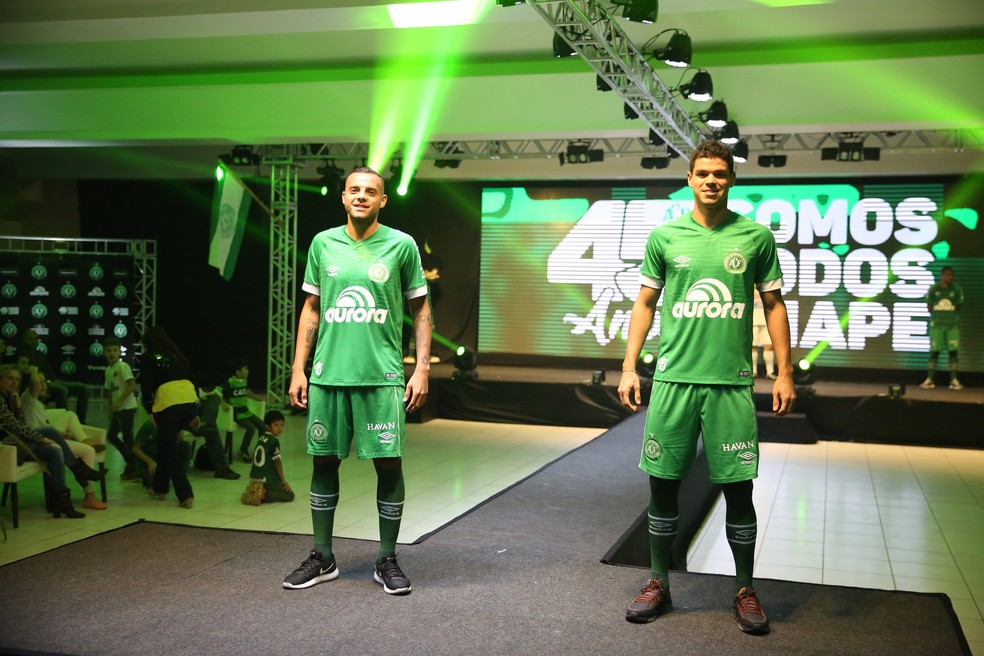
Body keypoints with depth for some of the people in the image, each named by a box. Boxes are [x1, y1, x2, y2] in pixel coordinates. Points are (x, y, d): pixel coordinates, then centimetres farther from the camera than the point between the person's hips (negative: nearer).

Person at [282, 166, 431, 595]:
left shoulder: (401, 245, 2)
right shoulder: (323, 244, 9)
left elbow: (420, 310, 6)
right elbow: (311, 309, 14)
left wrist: (422, 369, -2)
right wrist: (298, 369, 8)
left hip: (382, 375, -2)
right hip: (327, 374, 3)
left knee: (388, 464, 0)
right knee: (324, 462, 8)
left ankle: (387, 560, 14)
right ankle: (322, 559, 22)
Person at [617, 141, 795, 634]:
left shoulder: (756, 236, 4)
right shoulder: (664, 236, 6)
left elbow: (773, 305, 8)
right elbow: (645, 303, 11)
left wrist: (784, 373, 3)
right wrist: (629, 367, 4)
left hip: (732, 382, -1)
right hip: (672, 378, 1)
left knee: (738, 490, 4)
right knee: (662, 485, 6)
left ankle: (745, 590, 21)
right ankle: (659, 585, 21)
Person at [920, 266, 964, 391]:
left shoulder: (957, 289, 1)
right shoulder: (933, 289, 0)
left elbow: (960, 305, 9)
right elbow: (929, 306, 9)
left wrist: (951, 314, 2)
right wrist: (937, 315, 3)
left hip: (953, 324, 1)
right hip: (936, 324, 0)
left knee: (953, 351, -2)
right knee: (934, 351, -1)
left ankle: (954, 380, 2)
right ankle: (930, 379, 2)